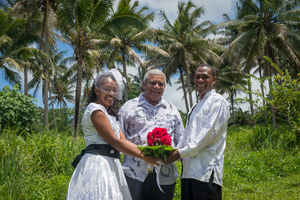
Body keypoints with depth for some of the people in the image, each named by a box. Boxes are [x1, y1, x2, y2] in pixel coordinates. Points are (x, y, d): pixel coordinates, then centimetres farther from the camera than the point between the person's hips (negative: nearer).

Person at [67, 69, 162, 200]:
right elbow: (115, 142, -13)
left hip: (109, 165, 9)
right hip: (98, 164, -9)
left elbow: (124, 141, 10)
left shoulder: (108, 115, 21)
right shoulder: (95, 110, -8)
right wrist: (144, 157, -11)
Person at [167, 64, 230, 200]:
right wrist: (173, 152, 2)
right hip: (188, 171, 8)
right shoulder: (197, 106, 25)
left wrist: (180, 153, -14)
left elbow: (209, 134, -14)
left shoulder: (218, 102, -3)